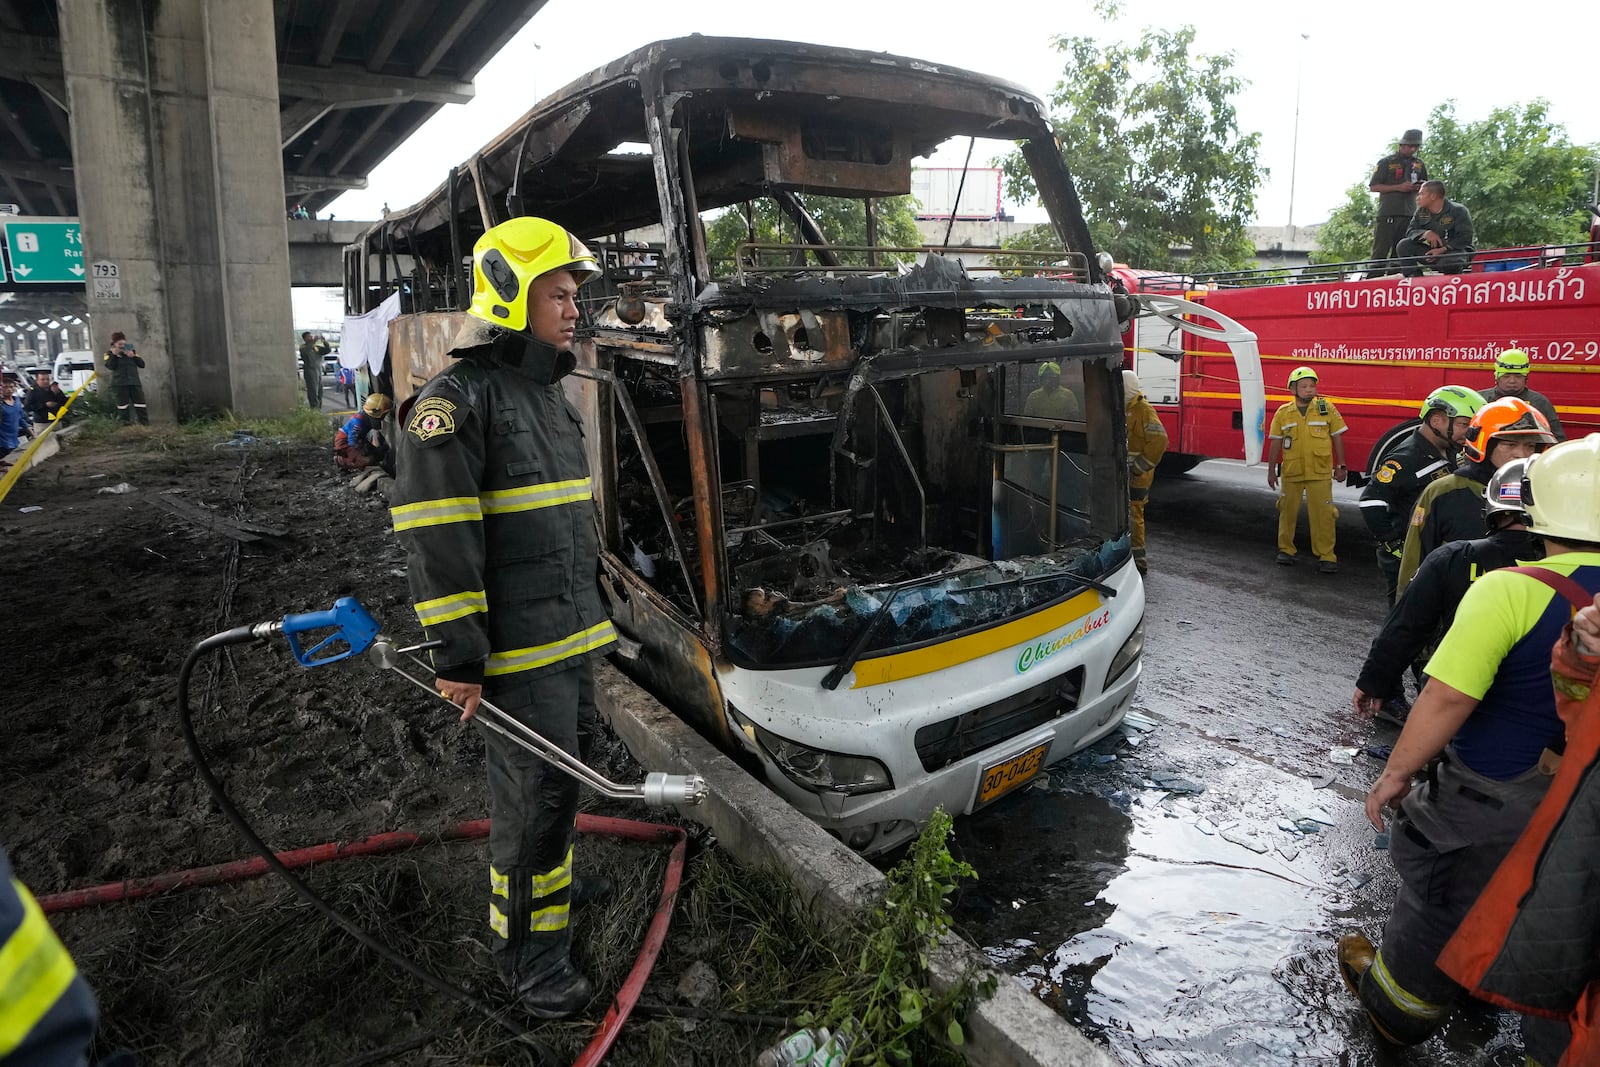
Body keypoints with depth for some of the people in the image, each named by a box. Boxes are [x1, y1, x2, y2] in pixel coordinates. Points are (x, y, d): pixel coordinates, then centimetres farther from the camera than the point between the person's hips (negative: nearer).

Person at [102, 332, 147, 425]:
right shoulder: (109, 353, 4)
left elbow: (142, 364, 3)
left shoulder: (131, 351, 11)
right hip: (120, 384, -2)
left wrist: (133, 356, -11)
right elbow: (110, 366, -11)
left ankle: (145, 424, 4)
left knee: (140, 404, 0)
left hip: (134, 382, 2)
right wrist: (114, 355, -17)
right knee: (123, 406, 3)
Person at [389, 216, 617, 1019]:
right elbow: (434, 535, -20)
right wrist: (457, 656, -20)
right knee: (535, 788, -2)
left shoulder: (547, 392, 16)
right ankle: (525, 943, 15)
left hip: (573, 634, 9)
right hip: (519, 647, -9)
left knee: (563, 770, 21)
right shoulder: (460, 397, -14)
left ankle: (550, 874, 43)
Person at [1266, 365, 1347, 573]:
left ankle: (1326, 556, 2)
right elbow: (1275, 443, 8)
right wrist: (1271, 470, 6)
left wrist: (1341, 466, 5)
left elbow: (1337, 438, 7)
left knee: (1322, 514, -4)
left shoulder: (1327, 408, 2)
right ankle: (1286, 550, 25)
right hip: (1291, 472, 2)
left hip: (1320, 472, -1)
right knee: (1288, 511, 10)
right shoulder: (1283, 413, 4)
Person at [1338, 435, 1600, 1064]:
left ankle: (1395, 1003, 40)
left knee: (1437, 900, 18)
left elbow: (1447, 699, -25)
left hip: (1493, 803, -4)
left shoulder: (1510, 592, -24)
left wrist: (1396, 772, -13)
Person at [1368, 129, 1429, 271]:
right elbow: (1373, 187, -3)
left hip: (1409, 214, 5)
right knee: (1380, 252, -9)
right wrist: (1399, 187, -13)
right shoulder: (1386, 162, 2)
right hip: (1388, 213, -5)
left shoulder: (1419, 164, 17)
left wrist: (1420, 186, 0)